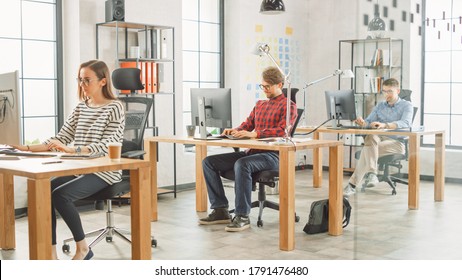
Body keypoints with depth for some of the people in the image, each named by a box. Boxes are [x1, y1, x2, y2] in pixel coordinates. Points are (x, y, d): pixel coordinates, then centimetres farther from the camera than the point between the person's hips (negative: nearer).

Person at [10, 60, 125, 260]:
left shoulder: (114, 107, -6)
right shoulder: (81, 107, 14)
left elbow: (107, 145, -18)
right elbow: (61, 138, 10)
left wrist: (72, 150, -30)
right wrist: (28, 148, -3)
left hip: (104, 171, -6)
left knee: (60, 195, -27)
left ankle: (82, 247, -7)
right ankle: (51, 254, -14)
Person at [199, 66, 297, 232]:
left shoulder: (288, 106, -1)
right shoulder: (260, 104, 24)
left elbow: (282, 130, -17)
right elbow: (247, 125, 23)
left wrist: (254, 134, -27)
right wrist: (235, 131, -1)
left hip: (273, 155, -8)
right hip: (252, 151, 8)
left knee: (242, 164, -39)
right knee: (208, 162, -6)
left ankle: (242, 216, -30)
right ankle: (220, 210, -4)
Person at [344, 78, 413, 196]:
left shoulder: (406, 105, 2)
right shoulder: (380, 106, 19)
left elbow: (405, 123, -19)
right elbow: (369, 121, 6)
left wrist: (384, 125, -37)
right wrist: (363, 123, -21)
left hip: (397, 142, -4)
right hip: (380, 138, 4)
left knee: (367, 150, -31)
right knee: (371, 137, -35)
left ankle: (353, 184, -28)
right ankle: (372, 174, -40)